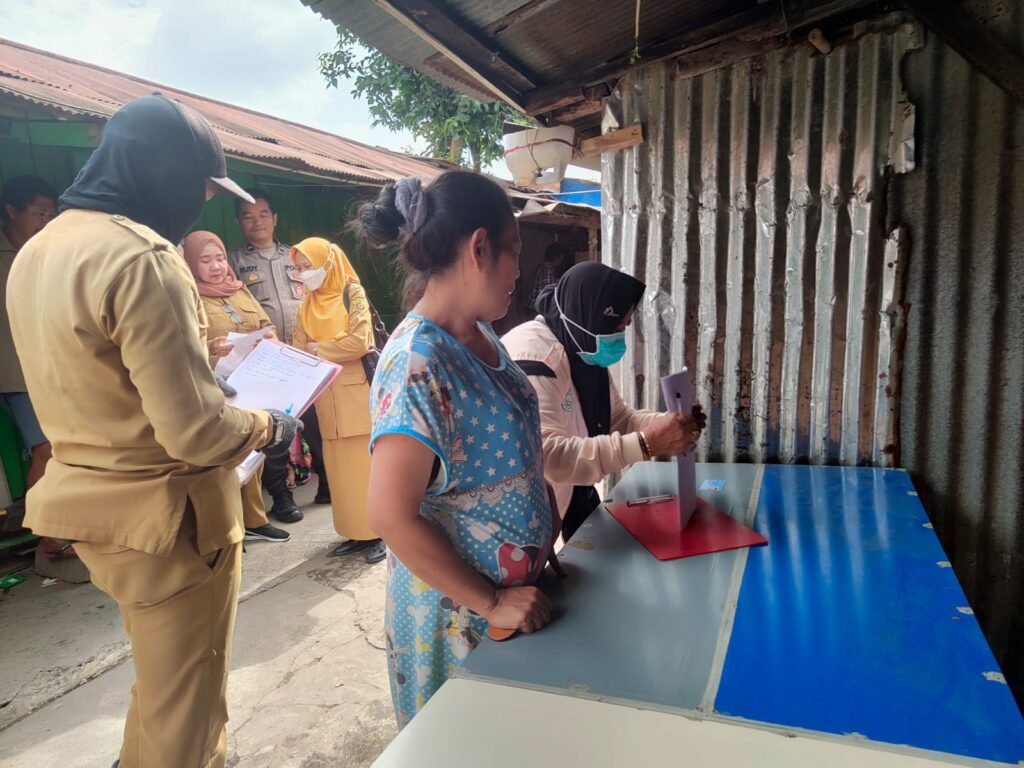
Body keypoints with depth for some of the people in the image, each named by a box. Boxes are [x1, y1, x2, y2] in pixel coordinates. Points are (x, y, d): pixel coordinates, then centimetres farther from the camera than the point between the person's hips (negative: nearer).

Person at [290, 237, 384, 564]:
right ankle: (356, 532, 15)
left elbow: (359, 342, -15)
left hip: (358, 390, -5)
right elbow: (299, 349, 7)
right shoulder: (307, 306, 13)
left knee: (366, 462, -2)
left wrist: (318, 350, -7)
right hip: (327, 396, 5)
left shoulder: (352, 293, -3)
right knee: (340, 467, 6)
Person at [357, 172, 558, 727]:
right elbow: (392, 516, -27)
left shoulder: (480, 336, 0)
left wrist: (547, 525, 6)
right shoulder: (419, 364, -27)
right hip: (459, 612, -7)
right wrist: (492, 603, -20)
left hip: (514, 593, 8)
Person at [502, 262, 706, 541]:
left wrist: (670, 423, -12)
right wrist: (644, 443, -38)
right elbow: (546, 454, -37)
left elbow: (618, 417, 7)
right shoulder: (533, 356, -27)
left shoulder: (583, 351, 4)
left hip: (575, 500, 9)